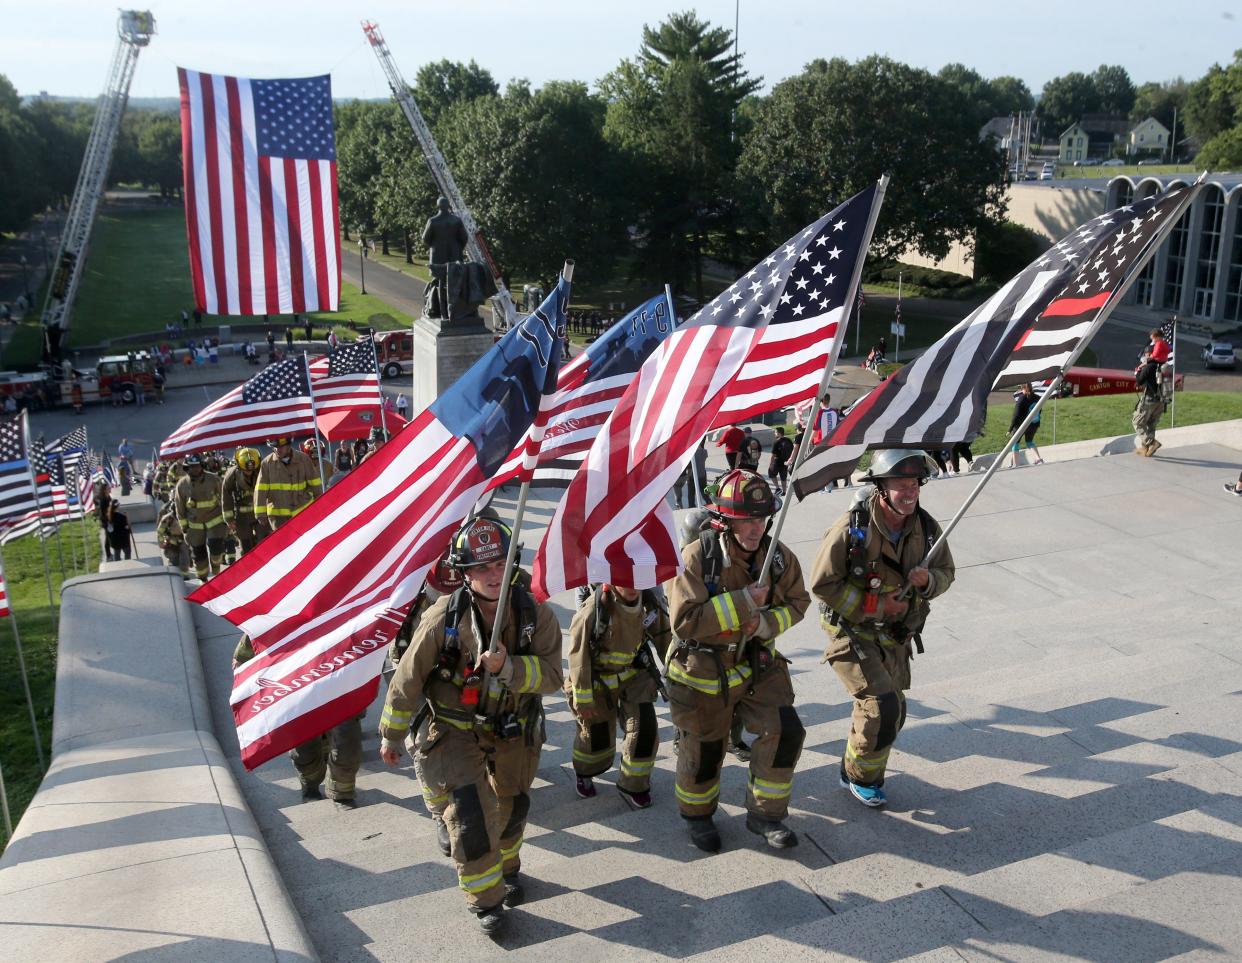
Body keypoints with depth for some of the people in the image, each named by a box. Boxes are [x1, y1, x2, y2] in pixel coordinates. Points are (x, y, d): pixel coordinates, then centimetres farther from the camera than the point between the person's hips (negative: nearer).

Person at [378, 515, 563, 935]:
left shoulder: (535, 613, -19)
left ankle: (506, 868, 52)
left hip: (515, 730, 3)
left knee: (511, 806, 21)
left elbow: (551, 675, -21)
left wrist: (508, 667, -39)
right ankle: (484, 899, 7)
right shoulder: (444, 617, -23)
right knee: (469, 813, -15)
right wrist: (390, 735, -3)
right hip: (456, 731, -3)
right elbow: (409, 679, -12)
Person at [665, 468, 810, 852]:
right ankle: (697, 814, 40)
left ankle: (765, 814, 16)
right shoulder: (697, 557, -24)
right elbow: (684, 620, -29)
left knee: (784, 732, -6)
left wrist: (765, 622, -18)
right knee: (704, 748, 12)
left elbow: (797, 602, 3)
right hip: (703, 670, -4)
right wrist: (742, 602, -31)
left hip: (758, 662, 4)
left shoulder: (778, 556, -9)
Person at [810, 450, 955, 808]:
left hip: (895, 637, 6)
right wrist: (875, 606, -21)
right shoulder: (852, 528, -24)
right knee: (882, 706, -15)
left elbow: (946, 572, 6)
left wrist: (928, 580, -19)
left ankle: (854, 770, 42)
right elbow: (823, 583, -19)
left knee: (891, 715, 16)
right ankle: (861, 777, 13)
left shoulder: (926, 528, -7)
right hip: (851, 633, -6)